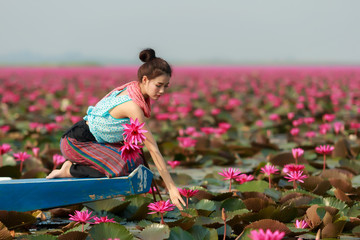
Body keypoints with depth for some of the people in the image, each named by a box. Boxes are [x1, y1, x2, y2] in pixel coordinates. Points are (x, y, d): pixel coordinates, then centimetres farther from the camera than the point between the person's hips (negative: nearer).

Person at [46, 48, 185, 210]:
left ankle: (75, 165, 5)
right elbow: (153, 149, -24)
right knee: (122, 169, -24)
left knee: (135, 161, -1)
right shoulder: (133, 106, -26)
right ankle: (70, 171, -8)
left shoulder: (131, 89, 1)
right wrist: (171, 187, -21)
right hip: (75, 142, -10)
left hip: (93, 140, 10)